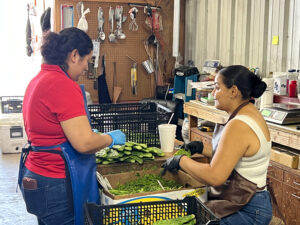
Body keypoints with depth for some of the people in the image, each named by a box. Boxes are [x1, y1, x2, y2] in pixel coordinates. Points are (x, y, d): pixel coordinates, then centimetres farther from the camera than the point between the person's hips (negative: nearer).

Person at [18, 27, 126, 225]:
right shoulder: (63, 85, -21)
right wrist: (111, 138, -6)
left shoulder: (40, 80, 9)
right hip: (57, 186, -10)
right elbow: (84, 143, -24)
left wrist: (88, 133, 21)